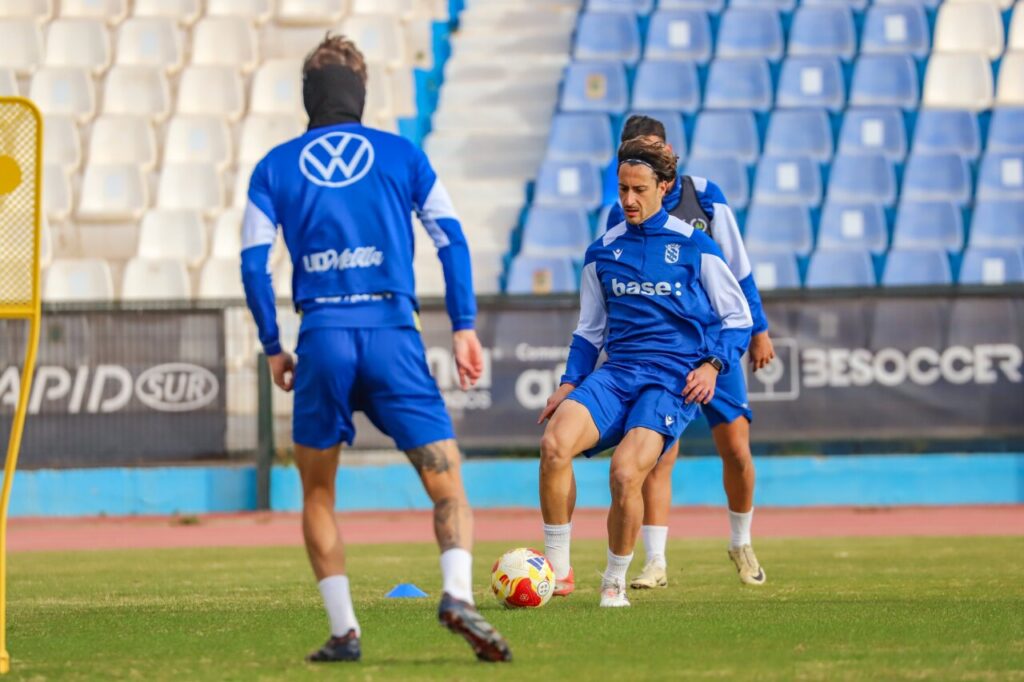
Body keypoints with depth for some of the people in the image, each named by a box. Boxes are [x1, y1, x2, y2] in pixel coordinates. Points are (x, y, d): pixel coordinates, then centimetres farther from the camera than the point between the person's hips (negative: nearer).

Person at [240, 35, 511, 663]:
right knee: (447, 485, 0)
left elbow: (253, 263, 6)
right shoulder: (401, 155, 10)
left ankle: (344, 630, 9)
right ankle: (458, 593, -26)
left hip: (321, 339, 1)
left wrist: (273, 349, 13)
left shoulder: (276, 166, 11)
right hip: (392, 333, -1)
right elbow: (451, 239, 3)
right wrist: (465, 327, 4)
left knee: (318, 494, 17)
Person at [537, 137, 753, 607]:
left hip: (673, 379, -4)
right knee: (554, 444, -26)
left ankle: (615, 582, -4)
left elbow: (738, 318, 8)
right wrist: (569, 385, 8)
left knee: (625, 473, -27)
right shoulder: (602, 252, 13)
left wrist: (712, 365, -8)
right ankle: (557, 569, -15)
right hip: (616, 374, 4)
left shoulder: (694, 246, 2)